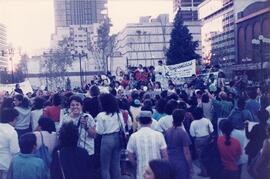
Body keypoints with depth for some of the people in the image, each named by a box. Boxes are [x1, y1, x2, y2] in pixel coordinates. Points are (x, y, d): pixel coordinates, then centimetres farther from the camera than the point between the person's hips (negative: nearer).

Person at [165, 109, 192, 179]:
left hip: (170, 162, 6)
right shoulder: (183, 133, -18)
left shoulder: (167, 131, 0)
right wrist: (190, 167, -6)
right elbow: (186, 153, -15)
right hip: (181, 163, -6)